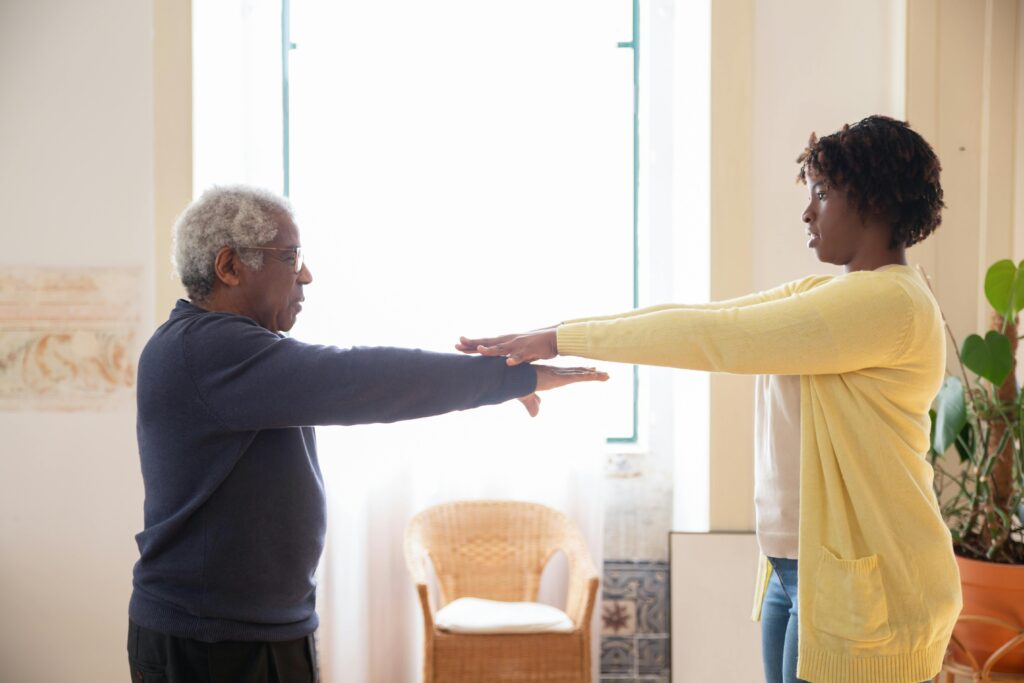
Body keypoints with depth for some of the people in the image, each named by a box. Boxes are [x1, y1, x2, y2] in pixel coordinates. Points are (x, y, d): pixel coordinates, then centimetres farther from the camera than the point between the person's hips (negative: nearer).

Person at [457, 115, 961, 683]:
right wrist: (545, 335, 1)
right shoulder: (822, 293, 14)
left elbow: (712, 336, -20)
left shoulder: (891, 301, -16)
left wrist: (563, 338, -15)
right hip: (795, 572, 8)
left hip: (860, 590, -8)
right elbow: (692, 318, 7)